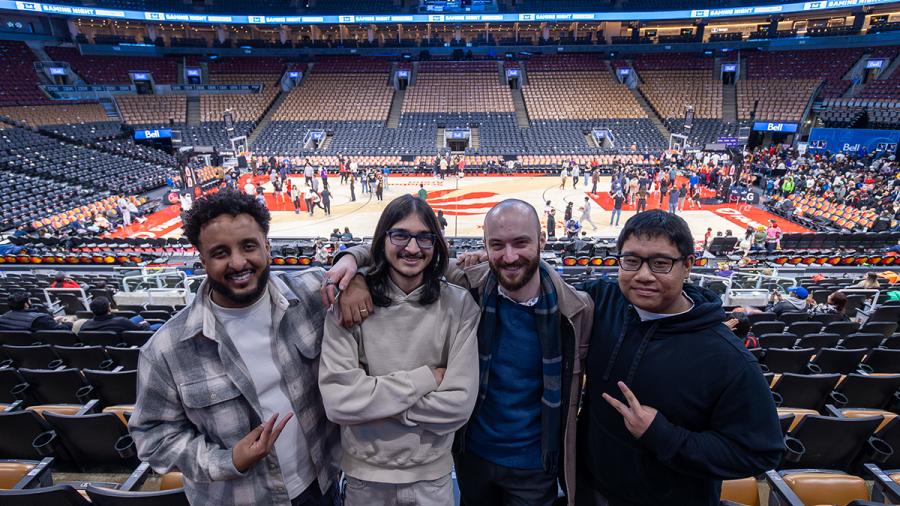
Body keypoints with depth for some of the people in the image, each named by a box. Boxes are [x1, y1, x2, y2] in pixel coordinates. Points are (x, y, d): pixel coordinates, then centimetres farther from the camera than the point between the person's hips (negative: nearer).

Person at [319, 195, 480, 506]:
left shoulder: (458, 304, -12)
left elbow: (460, 404, -16)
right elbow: (337, 401, -20)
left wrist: (374, 403, -16)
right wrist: (425, 378, -18)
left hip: (432, 475, 0)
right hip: (364, 475, 0)